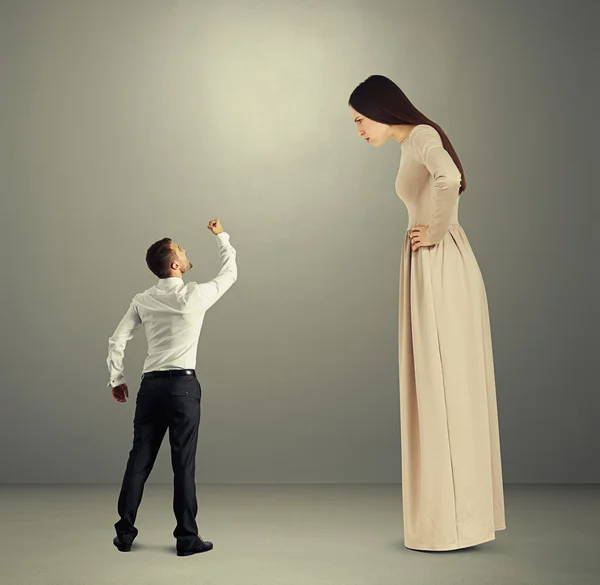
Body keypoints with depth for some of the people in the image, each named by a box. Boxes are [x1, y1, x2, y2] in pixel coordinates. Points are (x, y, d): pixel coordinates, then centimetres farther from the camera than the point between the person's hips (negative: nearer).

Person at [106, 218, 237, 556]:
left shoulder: (143, 301, 5)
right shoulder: (195, 295, -7)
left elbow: (117, 341, 4)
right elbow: (230, 274, 10)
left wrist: (117, 379, 15)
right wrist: (222, 236, 23)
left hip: (151, 385, 4)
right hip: (183, 385, -4)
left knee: (140, 459, 9)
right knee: (184, 463, 0)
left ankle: (125, 533, 16)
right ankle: (187, 538, 7)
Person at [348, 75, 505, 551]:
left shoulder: (422, 136, -9)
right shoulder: (414, 143, 20)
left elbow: (449, 178, -29)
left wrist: (435, 231, -17)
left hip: (439, 267, -10)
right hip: (437, 269, 10)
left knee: (443, 390, -5)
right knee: (450, 391, 11)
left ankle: (450, 522, 4)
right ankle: (463, 515, 19)